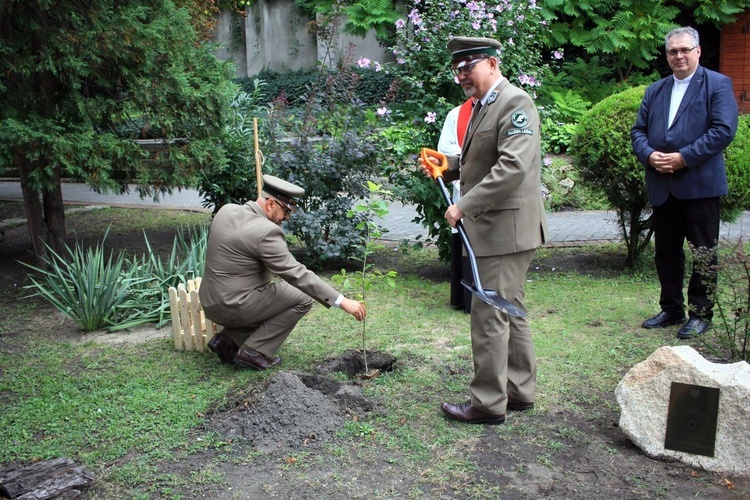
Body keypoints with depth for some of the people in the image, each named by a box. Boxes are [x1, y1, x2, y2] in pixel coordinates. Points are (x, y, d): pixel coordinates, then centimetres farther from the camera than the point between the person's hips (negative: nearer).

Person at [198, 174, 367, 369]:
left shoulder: (226, 210, 2)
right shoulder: (266, 231, -22)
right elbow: (298, 274, -23)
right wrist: (342, 301, -20)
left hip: (212, 302, 9)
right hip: (234, 306, -9)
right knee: (302, 298, 0)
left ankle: (227, 339, 13)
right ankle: (253, 351, -1)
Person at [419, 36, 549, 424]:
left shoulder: (515, 102, -15)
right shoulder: (483, 106, 15)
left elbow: (513, 166, -26)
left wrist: (465, 206, -25)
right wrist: (446, 166, 7)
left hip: (506, 228, -10)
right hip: (493, 228, 10)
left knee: (489, 315, -4)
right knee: (510, 311, 16)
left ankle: (487, 403, 7)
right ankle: (519, 391, 29)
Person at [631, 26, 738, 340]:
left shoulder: (718, 85, 0)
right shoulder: (655, 90, 17)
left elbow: (724, 130, -12)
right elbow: (638, 131, 13)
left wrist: (684, 157, -18)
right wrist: (649, 155, -8)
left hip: (700, 184, -5)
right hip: (662, 187, 6)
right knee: (666, 252, 12)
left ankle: (701, 313, 12)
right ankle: (671, 309, 24)